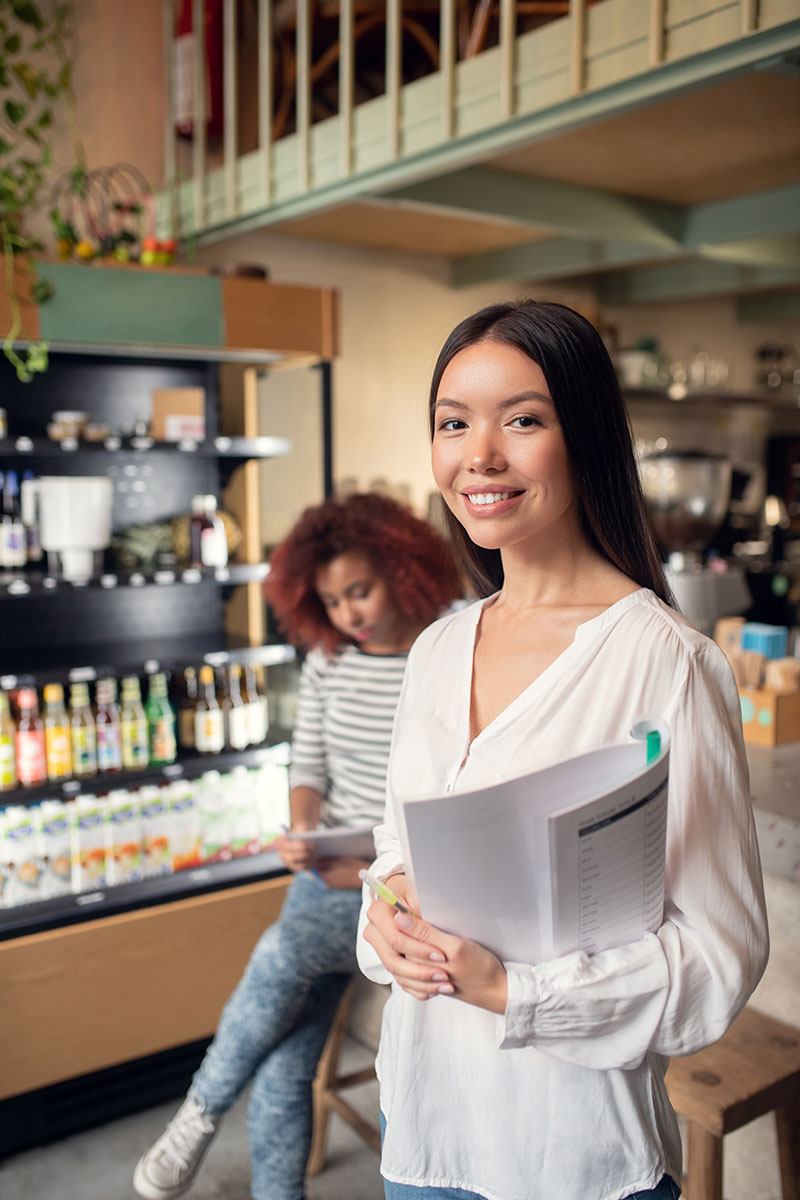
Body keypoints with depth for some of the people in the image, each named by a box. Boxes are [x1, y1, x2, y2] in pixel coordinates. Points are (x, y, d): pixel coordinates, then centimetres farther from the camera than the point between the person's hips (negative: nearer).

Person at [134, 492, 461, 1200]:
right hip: (328, 878, 5)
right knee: (282, 1072, -4)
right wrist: (302, 832, -10)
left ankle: (203, 1110, -3)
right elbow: (307, 765, 12)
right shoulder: (327, 663, 5)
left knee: (282, 953, -29)